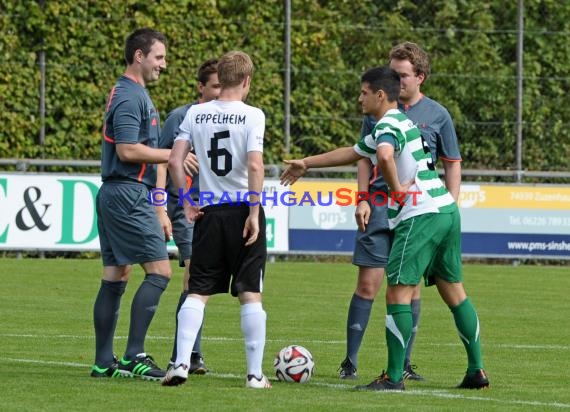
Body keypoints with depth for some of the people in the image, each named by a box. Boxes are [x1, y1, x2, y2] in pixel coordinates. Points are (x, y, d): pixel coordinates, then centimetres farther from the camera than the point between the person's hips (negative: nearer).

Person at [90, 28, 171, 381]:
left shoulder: (133, 94, 20)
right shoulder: (131, 96, -13)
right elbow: (127, 150, -21)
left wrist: (158, 211, 24)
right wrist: (174, 155, -14)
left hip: (114, 195, 10)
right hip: (129, 195, -10)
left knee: (115, 277, 9)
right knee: (159, 270, -11)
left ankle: (104, 362, 10)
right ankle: (134, 355, -14)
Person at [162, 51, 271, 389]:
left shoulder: (196, 114, 4)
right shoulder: (252, 115, -7)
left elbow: (175, 161, -1)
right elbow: (255, 165, -16)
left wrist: (186, 201, 8)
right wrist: (254, 211, -12)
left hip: (209, 212, 3)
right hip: (243, 209, -3)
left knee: (198, 292, 7)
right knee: (251, 294, 3)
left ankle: (181, 362, -6)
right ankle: (255, 374, 4)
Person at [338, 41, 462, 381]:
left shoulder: (437, 115, 4)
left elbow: (453, 164, 9)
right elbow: (366, 158, 11)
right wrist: (362, 199, -1)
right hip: (379, 207, 0)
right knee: (368, 283, -5)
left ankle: (404, 363, 12)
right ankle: (350, 361, -1)